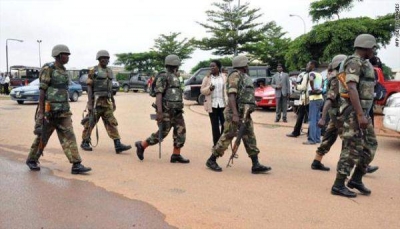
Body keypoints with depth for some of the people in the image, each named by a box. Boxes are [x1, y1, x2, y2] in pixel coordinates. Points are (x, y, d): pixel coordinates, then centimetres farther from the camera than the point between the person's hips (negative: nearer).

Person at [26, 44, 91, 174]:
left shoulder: (64, 71, 12)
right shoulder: (48, 69, -10)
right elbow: (42, 91, -13)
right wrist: (41, 112, -17)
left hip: (63, 110, 6)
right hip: (49, 110, -6)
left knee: (69, 137, -4)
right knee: (42, 137, 8)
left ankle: (76, 165, -8)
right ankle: (32, 160, 29)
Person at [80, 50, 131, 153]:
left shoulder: (109, 71, 14)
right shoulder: (93, 71, -6)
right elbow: (89, 88, -9)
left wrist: (113, 102, 16)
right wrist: (90, 103, -17)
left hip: (106, 102, 6)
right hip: (96, 101, -6)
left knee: (111, 122, -4)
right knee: (90, 123, 5)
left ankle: (118, 145, -9)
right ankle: (85, 143, 22)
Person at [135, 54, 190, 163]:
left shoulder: (175, 78, 18)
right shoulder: (163, 77, -10)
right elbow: (158, 94, -18)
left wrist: (179, 109, 24)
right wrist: (159, 111, -26)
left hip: (176, 111, 8)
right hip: (166, 111, -8)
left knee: (181, 132, 0)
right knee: (162, 133, -3)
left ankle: (176, 155, 5)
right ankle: (141, 145, 14)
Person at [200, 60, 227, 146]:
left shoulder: (224, 77, 6)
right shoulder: (207, 78, 5)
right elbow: (202, 90, 5)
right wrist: (209, 88, -16)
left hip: (223, 104, 1)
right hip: (212, 104, 0)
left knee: (225, 124, 3)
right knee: (215, 125, 3)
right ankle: (216, 144, 11)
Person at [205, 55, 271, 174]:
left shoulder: (245, 77, 19)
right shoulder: (235, 75, -11)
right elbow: (231, 96, -21)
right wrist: (235, 114, -28)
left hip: (245, 114, 9)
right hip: (235, 113, -9)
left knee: (250, 139, 4)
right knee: (227, 137, -3)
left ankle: (256, 165, 5)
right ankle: (211, 160, 9)